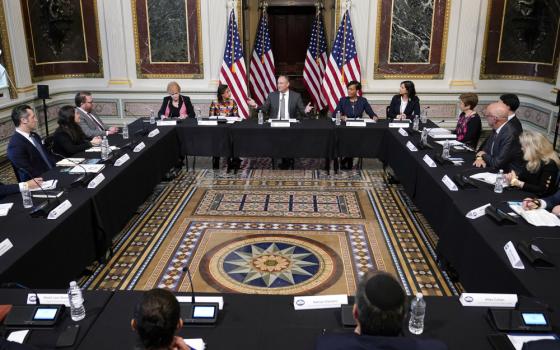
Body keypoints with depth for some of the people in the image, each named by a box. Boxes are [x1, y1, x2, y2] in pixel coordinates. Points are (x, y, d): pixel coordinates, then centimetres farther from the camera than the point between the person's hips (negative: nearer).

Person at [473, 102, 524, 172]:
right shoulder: (496, 130, 2)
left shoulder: (509, 135, -24)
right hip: (497, 170, 7)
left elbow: (497, 163, -25)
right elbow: (486, 149, 12)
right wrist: (480, 158, -10)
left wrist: (483, 155, -6)